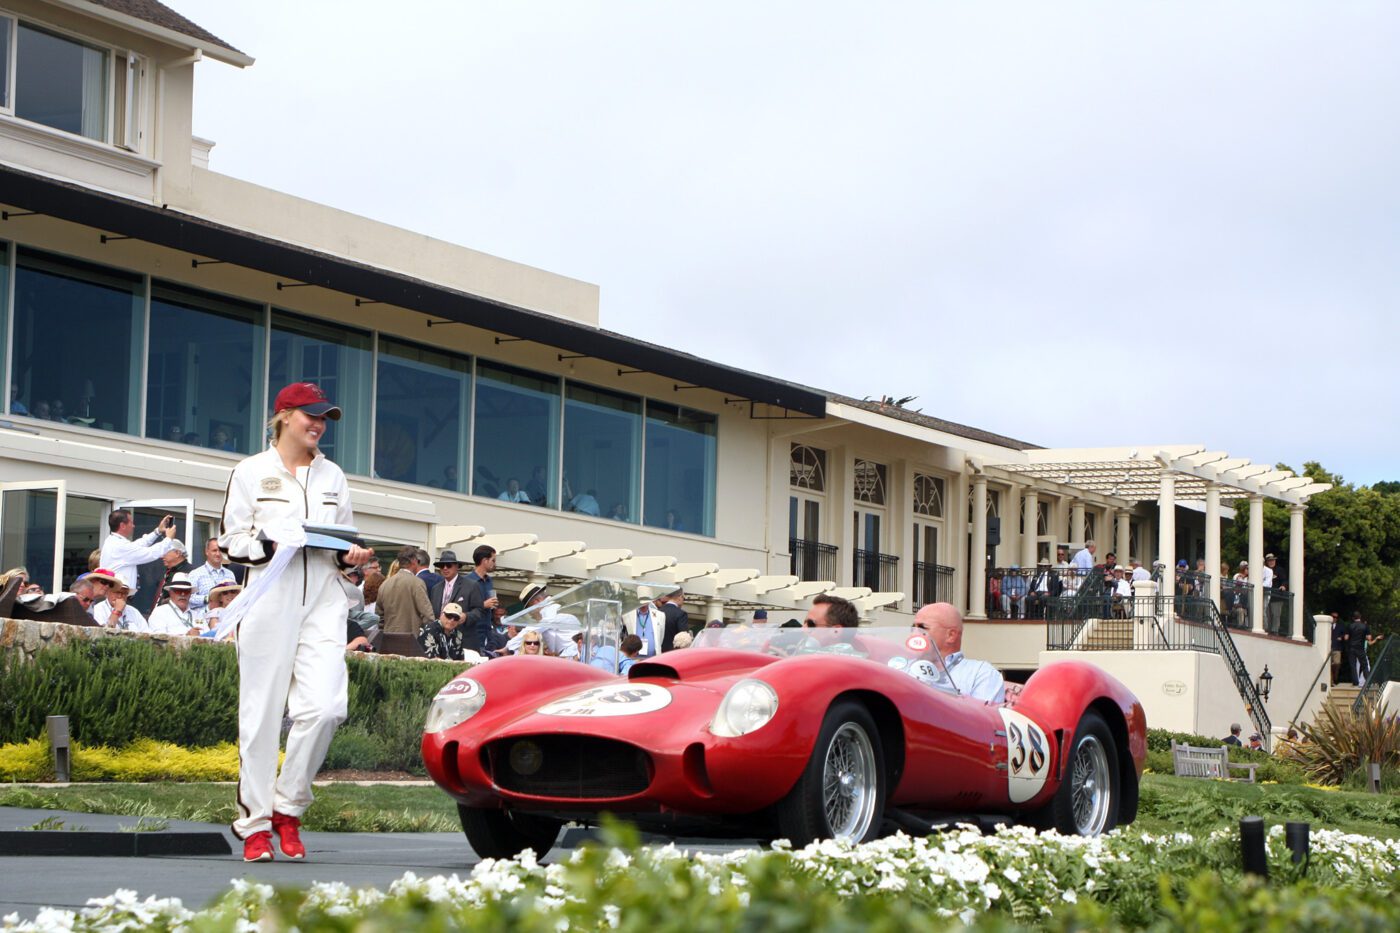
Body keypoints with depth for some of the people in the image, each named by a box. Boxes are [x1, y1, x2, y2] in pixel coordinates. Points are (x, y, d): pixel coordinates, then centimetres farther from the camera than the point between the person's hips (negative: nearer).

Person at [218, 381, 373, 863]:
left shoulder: (332, 475, 18)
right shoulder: (251, 472, 6)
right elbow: (231, 541, 2)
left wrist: (349, 554, 1)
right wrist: (274, 546, -15)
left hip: (323, 601, 3)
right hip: (270, 600, -3)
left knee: (325, 706, -13)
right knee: (262, 711, -3)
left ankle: (288, 806, 5)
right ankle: (255, 822, 6)